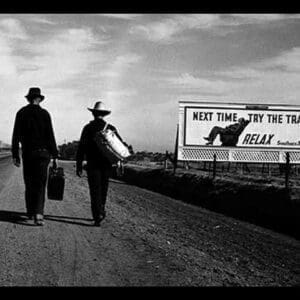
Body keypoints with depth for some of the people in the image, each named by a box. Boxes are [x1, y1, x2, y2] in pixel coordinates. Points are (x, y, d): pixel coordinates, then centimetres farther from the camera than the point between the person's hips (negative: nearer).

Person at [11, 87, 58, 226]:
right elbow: (50, 136, -4)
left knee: (29, 185, 14)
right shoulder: (44, 113, -2)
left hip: (27, 153, 2)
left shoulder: (21, 113, 2)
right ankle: (38, 214, -17)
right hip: (42, 152, -2)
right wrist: (55, 155, 0)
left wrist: (15, 155, 3)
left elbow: (16, 136, 0)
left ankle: (30, 213, 22)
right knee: (40, 185, -2)